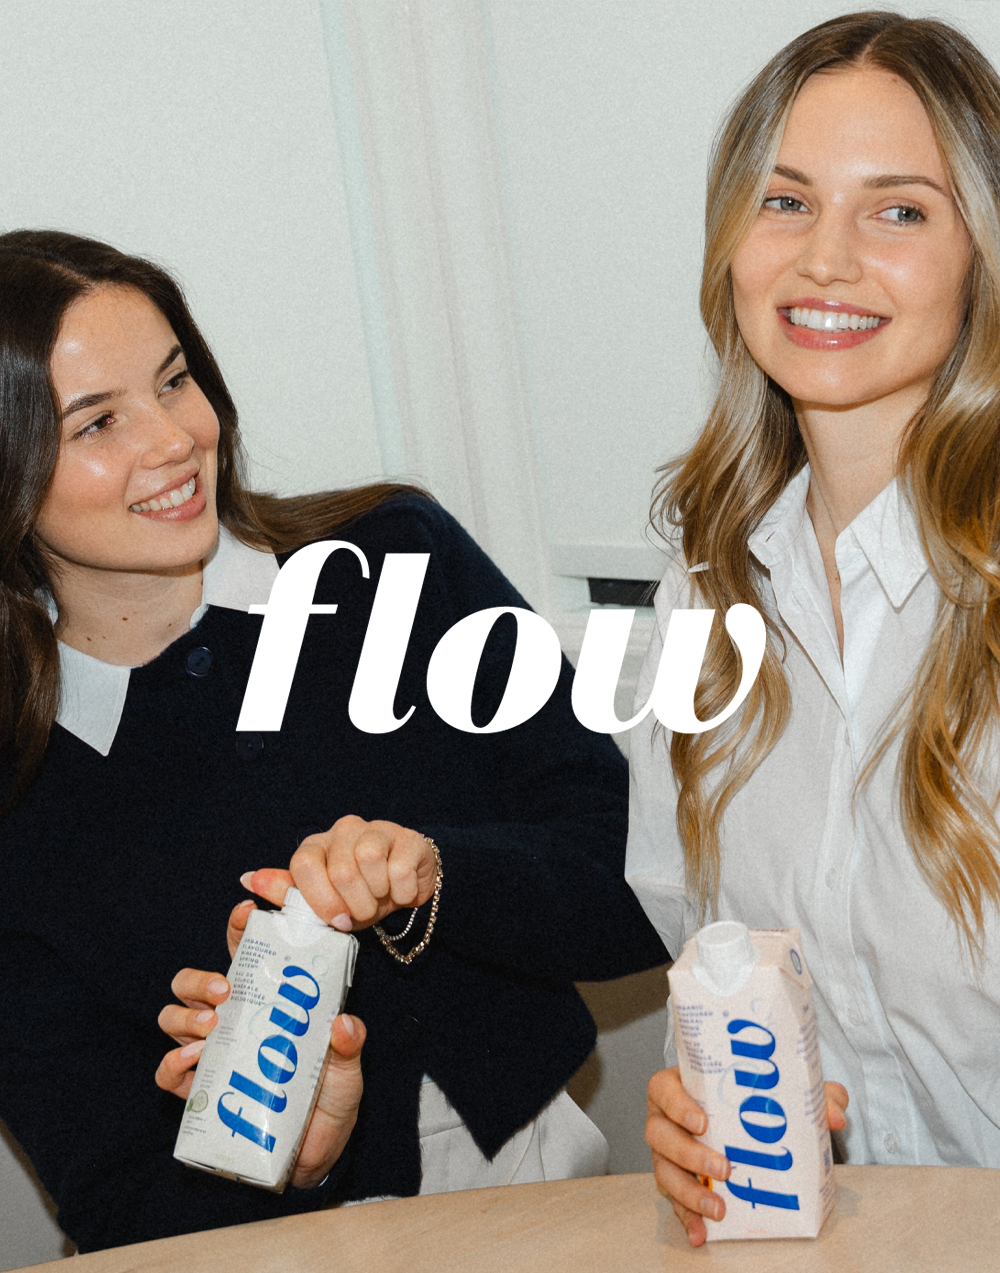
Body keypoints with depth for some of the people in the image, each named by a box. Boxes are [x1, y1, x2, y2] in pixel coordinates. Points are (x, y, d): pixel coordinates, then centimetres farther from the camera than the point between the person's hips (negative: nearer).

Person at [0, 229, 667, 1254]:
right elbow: (119, 1209, -3)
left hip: (546, 1191, 2)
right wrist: (288, 1155, -22)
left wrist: (433, 878, -18)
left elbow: (642, 899, -1)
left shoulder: (394, 561, -1)